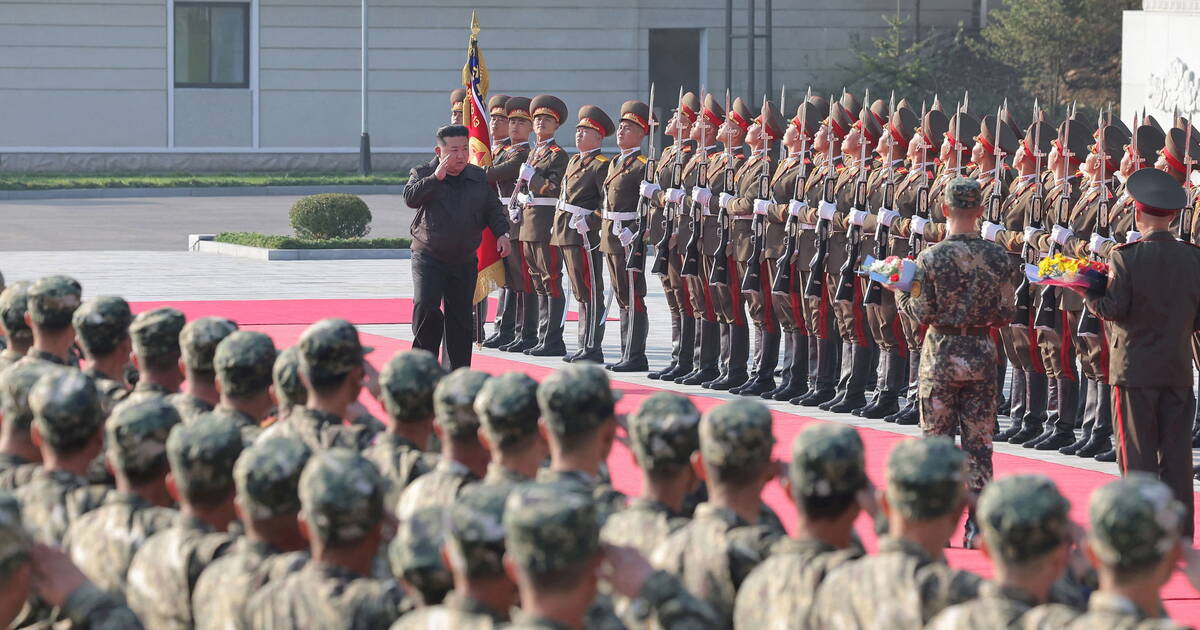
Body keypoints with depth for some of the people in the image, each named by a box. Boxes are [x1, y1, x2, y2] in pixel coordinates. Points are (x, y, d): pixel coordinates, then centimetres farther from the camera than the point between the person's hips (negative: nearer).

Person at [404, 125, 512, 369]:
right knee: (425, 306, -20)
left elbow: (493, 208, 15)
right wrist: (436, 177, -25)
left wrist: (502, 232, 0)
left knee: (460, 317, 7)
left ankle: (458, 370, 14)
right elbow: (410, 198, -20)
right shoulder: (423, 174, -2)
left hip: (464, 261, 4)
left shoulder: (478, 177, 8)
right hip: (429, 259, -4)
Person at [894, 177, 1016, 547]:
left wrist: (900, 293, 8)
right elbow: (1006, 314, -1)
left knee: (937, 439, 7)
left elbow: (922, 314, -11)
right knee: (979, 441, 6)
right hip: (982, 356, 2)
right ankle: (978, 524, 5)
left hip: (942, 354, -2)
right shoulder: (997, 256, -4)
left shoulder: (931, 258, -12)